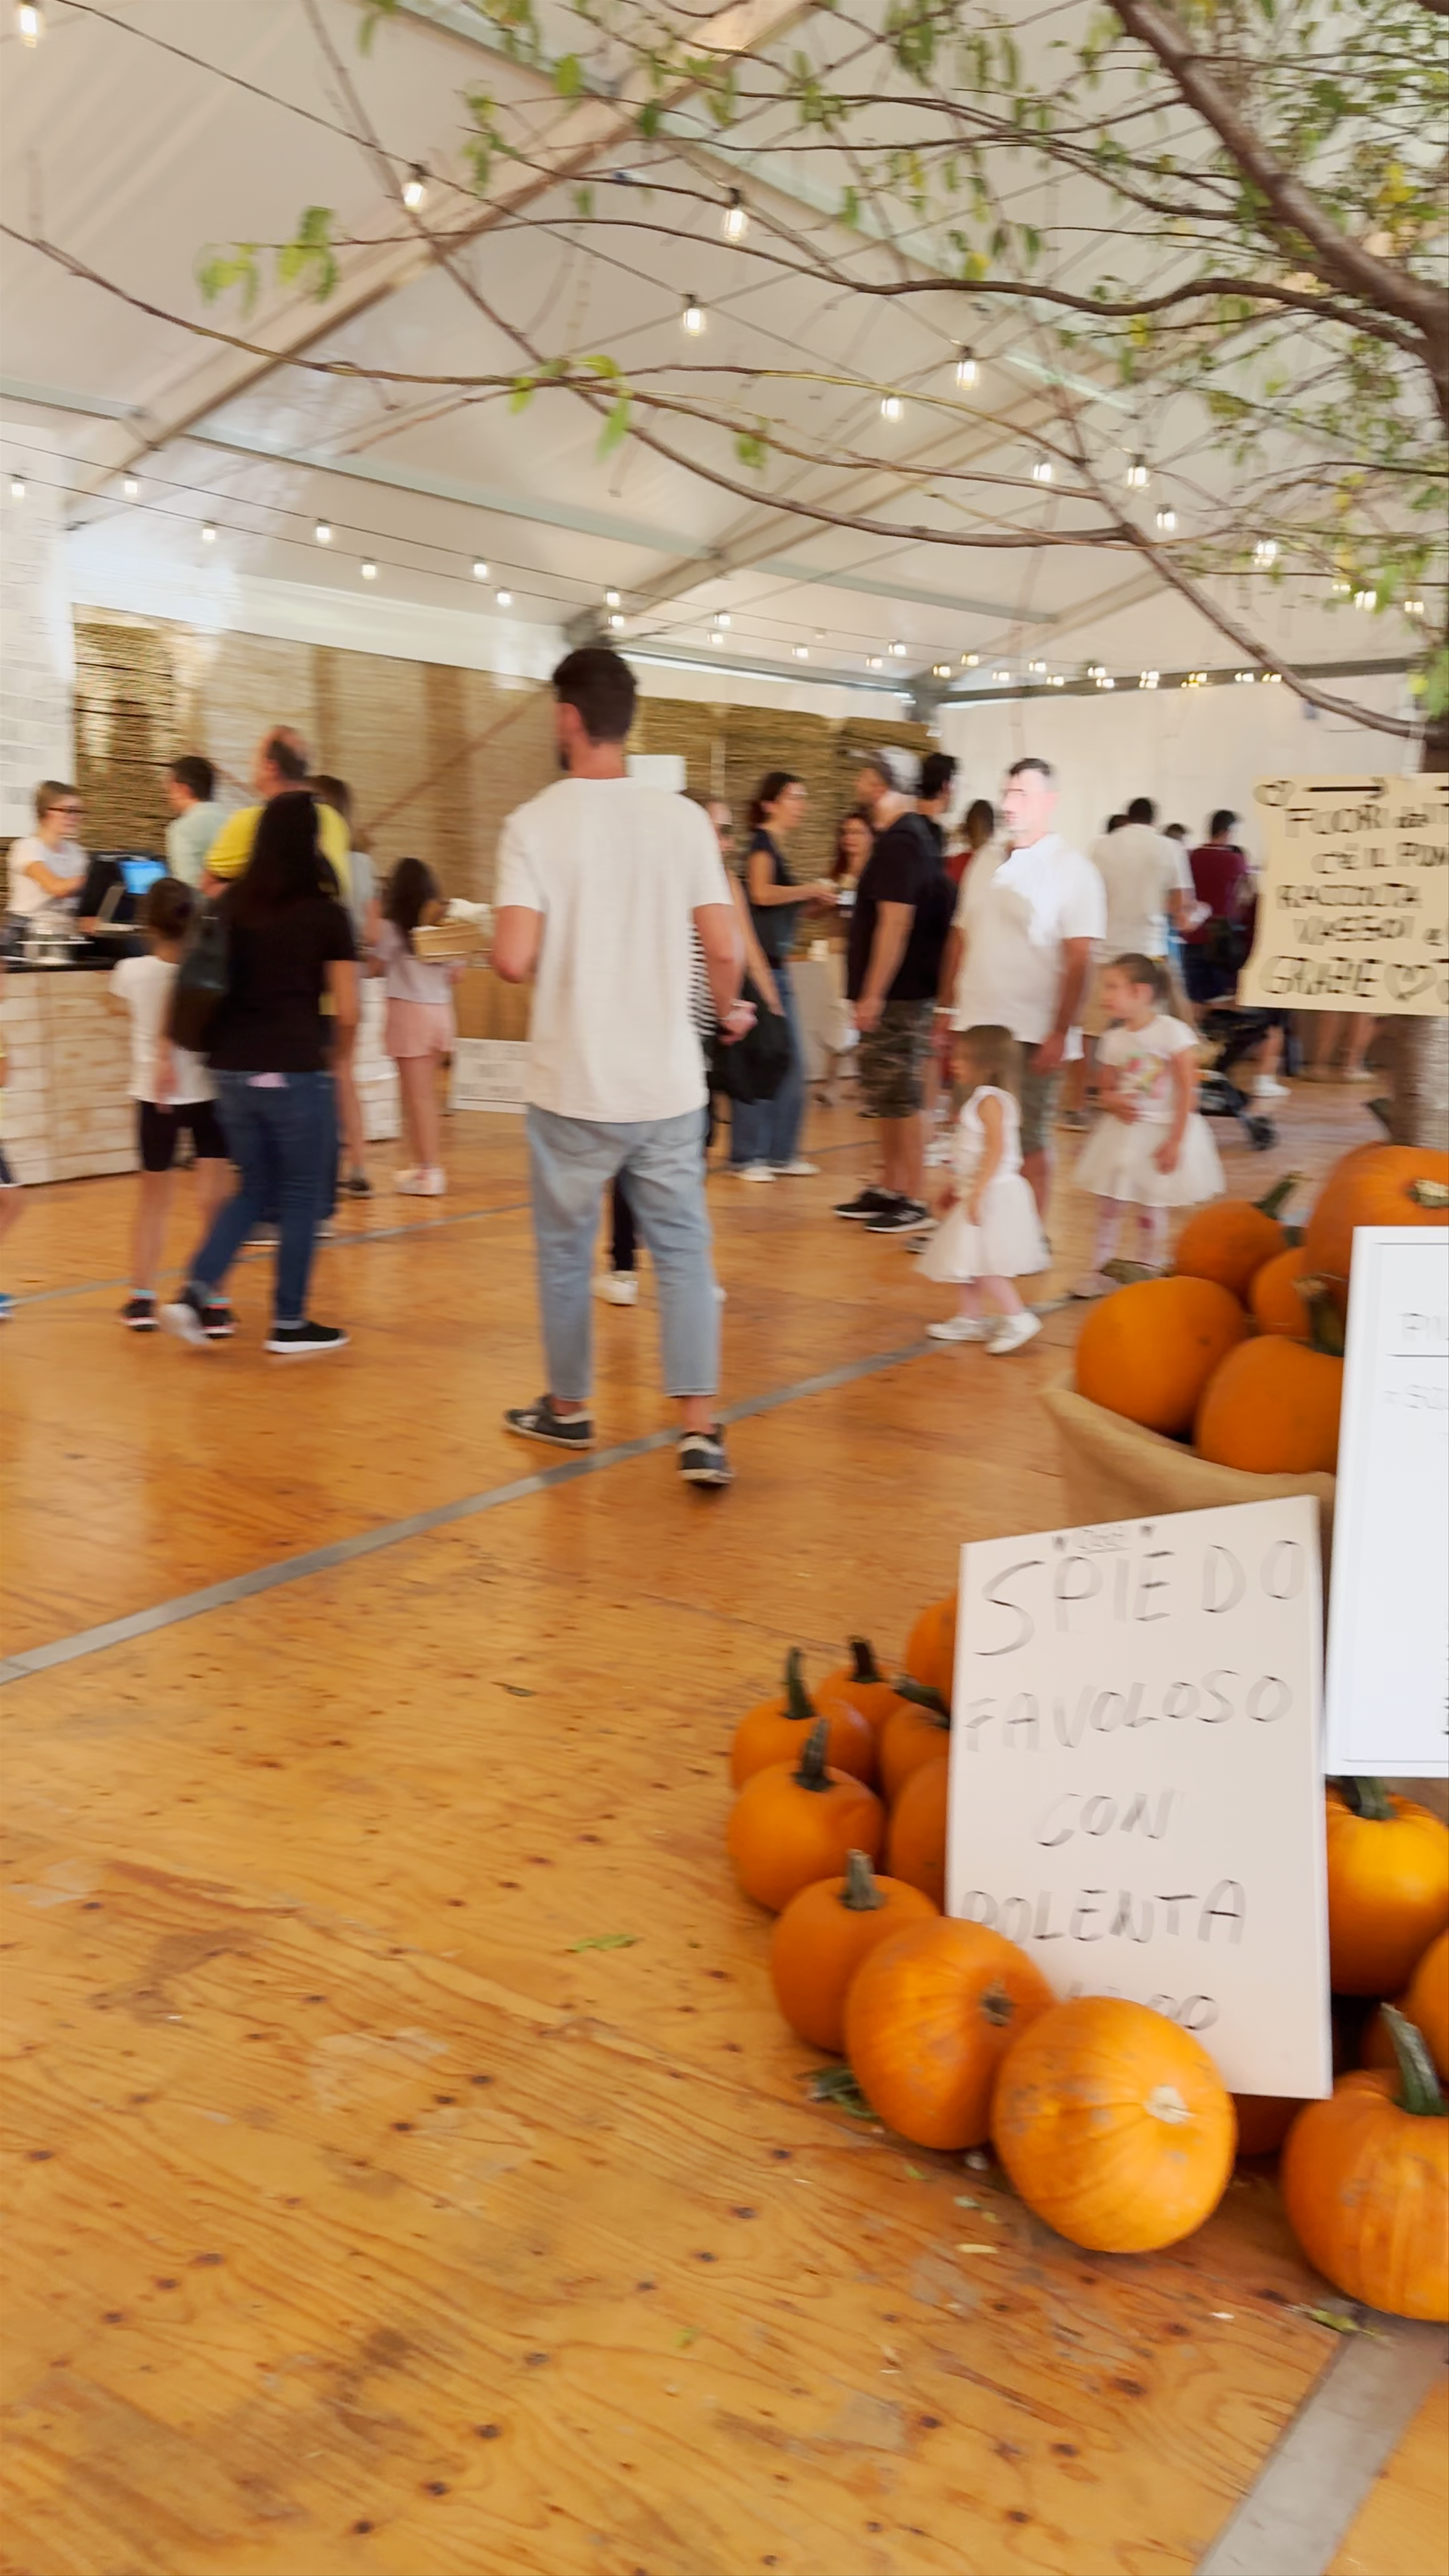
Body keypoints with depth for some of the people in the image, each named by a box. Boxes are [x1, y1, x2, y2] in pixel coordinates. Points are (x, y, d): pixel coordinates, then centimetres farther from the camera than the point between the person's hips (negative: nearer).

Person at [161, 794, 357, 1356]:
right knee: (301, 1197, 9)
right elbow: (347, 1013, -7)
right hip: (295, 1072, -5)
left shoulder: (231, 904, 6)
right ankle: (289, 1325, 15)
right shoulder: (325, 914, -6)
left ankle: (196, 1293, 6)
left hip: (232, 1071, 5)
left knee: (255, 1189, 20)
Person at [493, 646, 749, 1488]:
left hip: (572, 1087, -2)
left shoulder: (536, 824, -9)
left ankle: (569, 1409, 30)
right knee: (684, 1252, 8)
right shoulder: (684, 818, -2)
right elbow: (726, 948, -5)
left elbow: (513, 959, -17)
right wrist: (730, 1010, 16)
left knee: (565, 1253, 15)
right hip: (668, 1085, 2)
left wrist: (527, 952, 7)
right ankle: (701, 1432, 1)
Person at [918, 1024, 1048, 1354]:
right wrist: (957, 1189, 27)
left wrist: (977, 1192, -29)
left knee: (981, 1264, -12)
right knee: (968, 1261, 17)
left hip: (992, 1195, -11)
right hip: (977, 1193, 11)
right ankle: (970, 1318, 27)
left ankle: (1019, 1319, -7)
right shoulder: (979, 1100, 15)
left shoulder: (990, 1100, -17)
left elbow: (997, 1148, -26)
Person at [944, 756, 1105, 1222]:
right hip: (974, 1027, 6)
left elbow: (1079, 962, -12)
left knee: (1028, 1142, 3)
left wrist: (1061, 1034, -18)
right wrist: (949, 1011, 12)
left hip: (1032, 1035, -5)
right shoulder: (985, 864, 12)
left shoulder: (1072, 870, -7)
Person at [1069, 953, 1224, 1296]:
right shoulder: (1114, 1040, 2)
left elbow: (1187, 1090, -12)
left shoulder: (1173, 1032, -12)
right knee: (1110, 1206, 6)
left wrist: (1175, 1140, -15)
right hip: (1123, 1135, 4)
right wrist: (1113, 1103, -13)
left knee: (1151, 1211, 6)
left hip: (1162, 1134, -4)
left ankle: (1148, 1275, 19)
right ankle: (1099, 1271, 15)